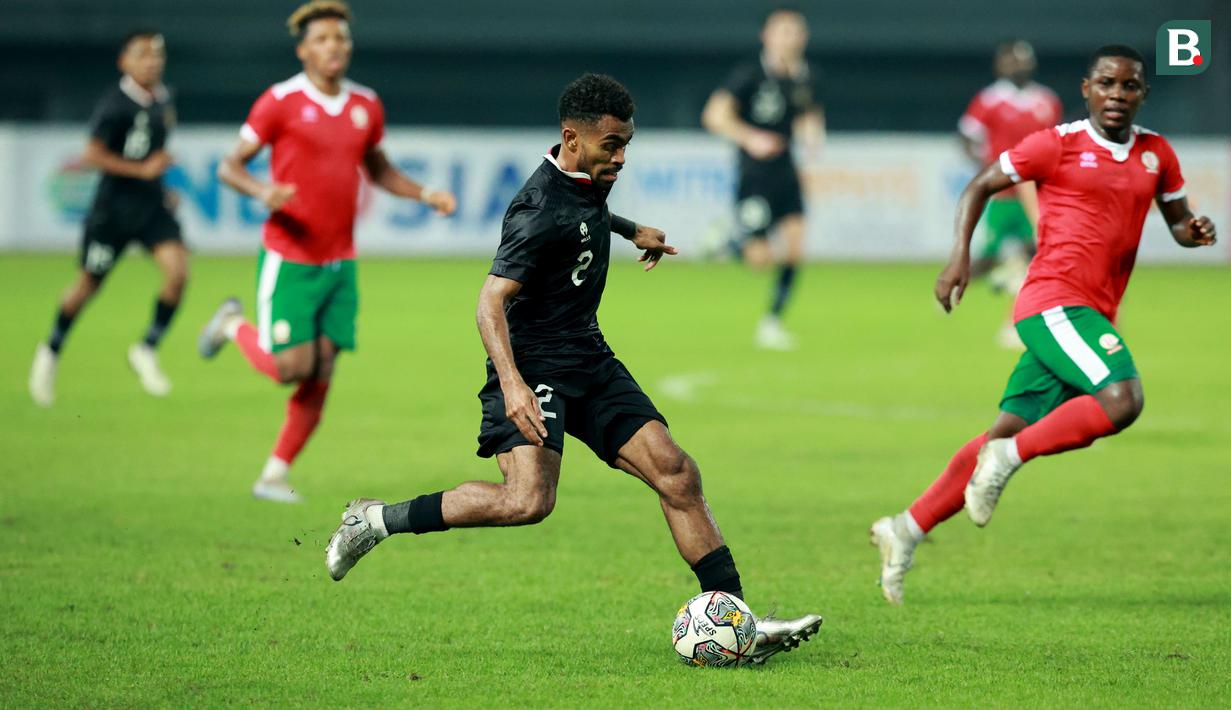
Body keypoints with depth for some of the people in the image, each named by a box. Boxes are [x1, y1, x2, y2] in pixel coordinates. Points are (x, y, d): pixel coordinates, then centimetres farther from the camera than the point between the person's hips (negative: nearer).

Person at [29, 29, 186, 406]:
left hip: (152, 203, 5)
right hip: (114, 205, -5)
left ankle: (147, 350, 0)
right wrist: (142, 170, -24)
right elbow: (94, 154, -20)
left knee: (177, 269, -17)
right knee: (88, 285, 9)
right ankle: (51, 351, 34)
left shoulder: (163, 100, 6)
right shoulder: (115, 104, -16)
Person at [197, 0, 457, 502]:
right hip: (289, 259, -5)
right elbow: (230, 166, -7)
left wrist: (425, 195, 5)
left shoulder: (366, 106, 6)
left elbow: (377, 169, 21)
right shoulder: (281, 102, -10)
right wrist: (262, 191, -28)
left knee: (320, 377, 1)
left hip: (340, 263, 5)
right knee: (292, 367, -9)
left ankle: (275, 475, 13)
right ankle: (236, 326, 22)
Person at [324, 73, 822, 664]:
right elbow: (491, 301, -27)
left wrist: (631, 230, 50)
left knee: (676, 475, -3)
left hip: (590, 361, 9)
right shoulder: (541, 211, -21)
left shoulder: (588, 180, 8)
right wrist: (512, 384, -41)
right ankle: (376, 521, -9)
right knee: (528, 499, -27)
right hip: (533, 368, -9)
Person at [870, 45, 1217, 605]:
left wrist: (1193, 232, 1)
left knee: (1009, 435, 5)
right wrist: (960, 255, -6)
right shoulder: (1059, 144, -2)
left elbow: (1178, 221, 25)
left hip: (1092, 315, 6)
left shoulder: (1156, 154, 14)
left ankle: (906, 530, 13)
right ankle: (1008, 457, -14)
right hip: (1054, 303, -6)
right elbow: (981, 186, 6)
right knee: (1121, 400, -28)